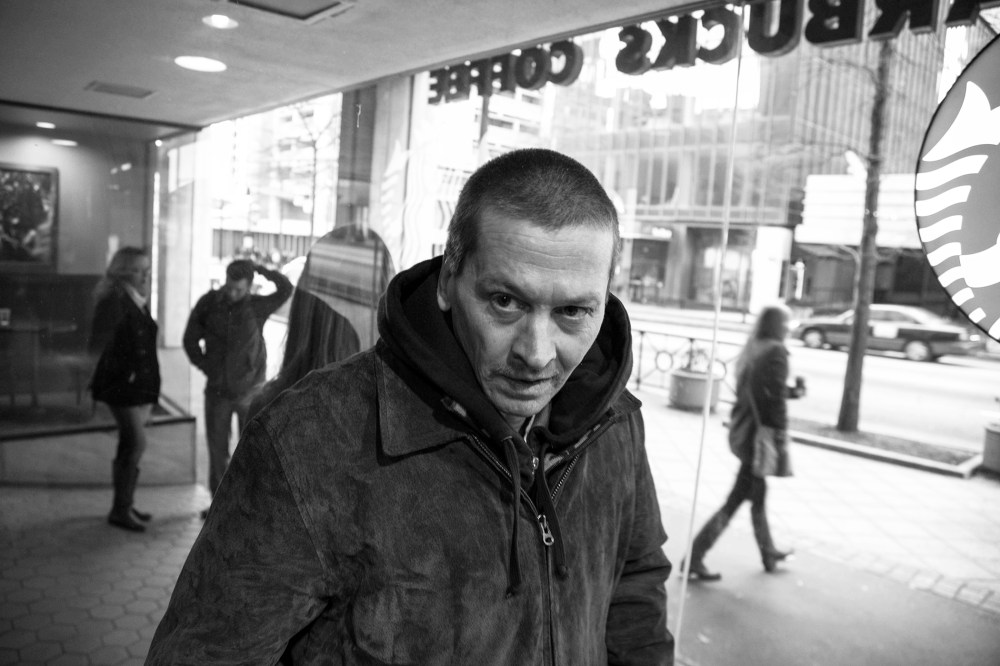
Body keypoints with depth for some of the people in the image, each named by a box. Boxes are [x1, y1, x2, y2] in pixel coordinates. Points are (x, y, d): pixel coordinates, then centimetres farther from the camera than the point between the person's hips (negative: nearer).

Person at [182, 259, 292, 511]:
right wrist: (205, 366, -2)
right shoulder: (208, 303, -5)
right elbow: (191, 339, 5)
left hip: (249, 390, -2)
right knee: (217, 449, 10)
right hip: (217, 390, 2)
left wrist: (260, 269, -23)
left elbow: (286, 289, -24)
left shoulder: (257, 306, -9)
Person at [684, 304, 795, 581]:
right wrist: (782, 438, -14)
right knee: (735, 500, 0)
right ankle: (694, 558, 4)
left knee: (759, 494, 22)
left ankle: (769, 553, 40)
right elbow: (777, 399, -18)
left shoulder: (750, 350, 8)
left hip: (740, 429, 9)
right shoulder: (776, 351, -15)